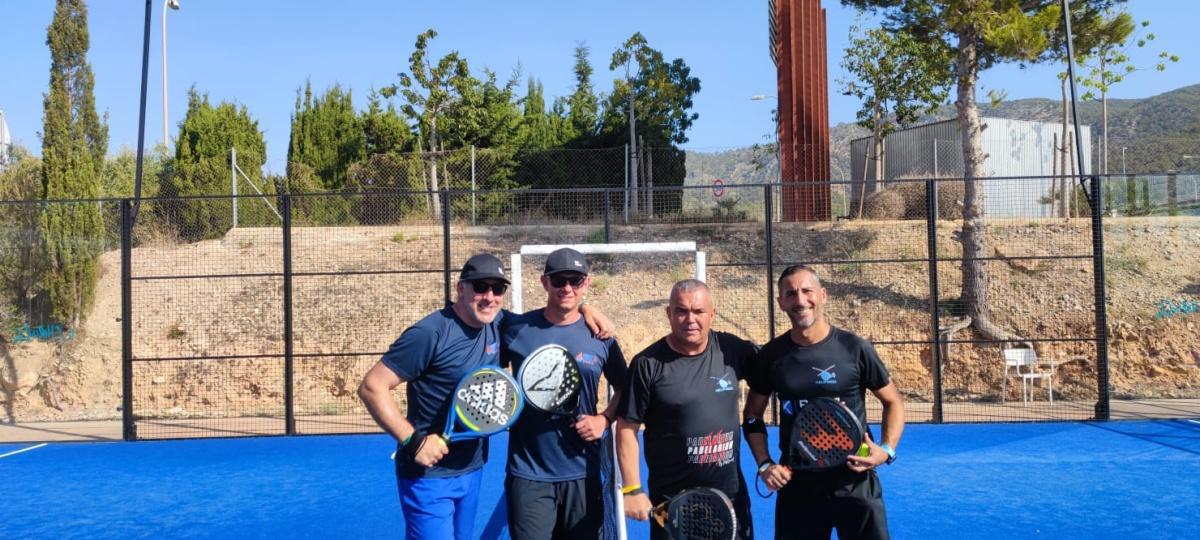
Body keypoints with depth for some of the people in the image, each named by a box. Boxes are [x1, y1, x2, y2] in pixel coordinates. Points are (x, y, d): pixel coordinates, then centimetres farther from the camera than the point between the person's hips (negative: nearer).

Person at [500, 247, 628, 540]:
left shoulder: (600, 335, 1)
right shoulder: (516, 328, -3)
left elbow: (623, 388, 12)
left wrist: (604, 419, -4)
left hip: (583, 473, 2)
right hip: (528, 474, -2)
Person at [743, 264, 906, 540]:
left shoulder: (855, 348, -7)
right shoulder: (771, 355, -1)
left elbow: (893, 402, 5)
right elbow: (753, 416, 11)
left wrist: (887, 449, -10)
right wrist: (764, 463, -2)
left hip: (854, 481, -1)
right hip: (796, 483, 2)